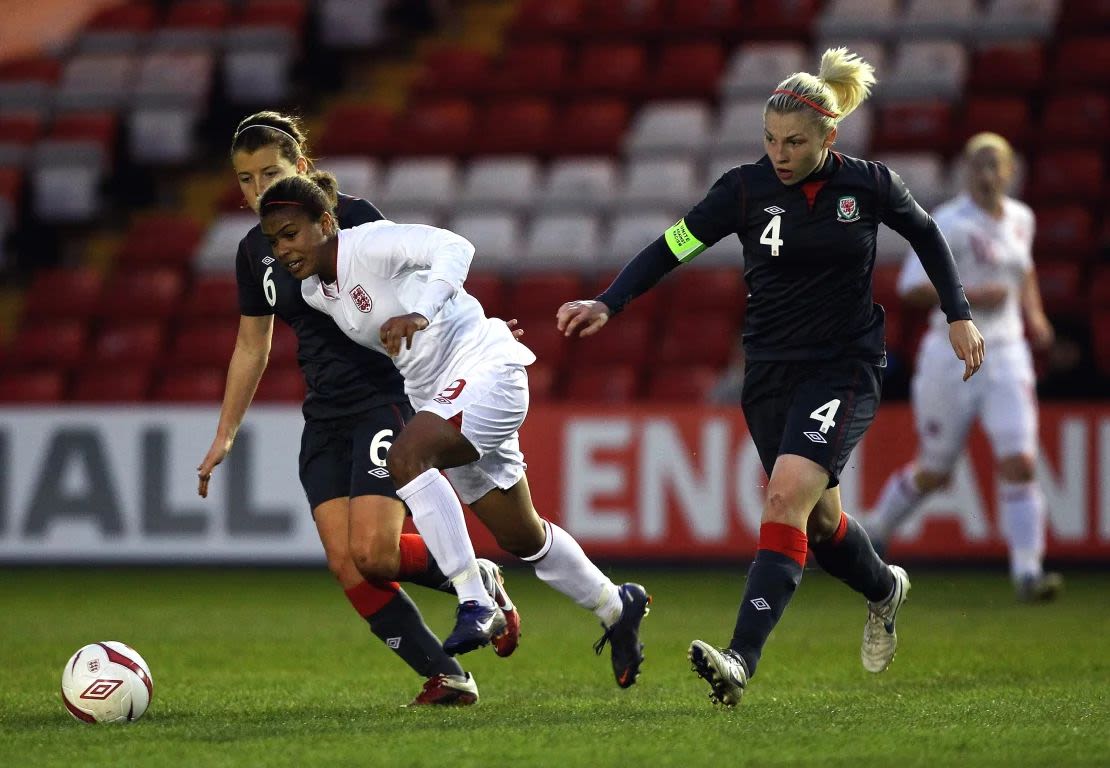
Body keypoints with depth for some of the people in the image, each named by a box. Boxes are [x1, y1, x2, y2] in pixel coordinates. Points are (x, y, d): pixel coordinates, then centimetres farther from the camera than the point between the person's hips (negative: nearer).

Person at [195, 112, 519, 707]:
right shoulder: (255, 250, 11)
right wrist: (225, 435, 21)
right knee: (345, 563, -9)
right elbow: (251, 346, 21)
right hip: (324, 418, 6)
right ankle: (446, 677, -3)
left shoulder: (351, 218, -9)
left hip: (386, 398, -6)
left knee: (374, 552, -19)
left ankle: (479, 581, 9)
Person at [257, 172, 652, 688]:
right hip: (436, 392, 9)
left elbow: (454, 248, -32)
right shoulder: (314, 291, 6)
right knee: (520, 538, 13)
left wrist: (420, 313, -44)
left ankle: (475, 604, -30)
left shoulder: (369, 244, -18)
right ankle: (617, 607, 35)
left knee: (407, 456, -32)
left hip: (485, 368, -9)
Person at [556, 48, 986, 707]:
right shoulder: (747, 188, -7)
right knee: (819, 519, 14)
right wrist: (608, 305, -21)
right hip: (772, 372, 3)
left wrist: (959, 315, 8)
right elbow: (670, 249, -8)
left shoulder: (869, 184, -8)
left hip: (845, 369, -3)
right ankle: (884, 589, 49)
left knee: (788, 495, -23)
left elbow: (926, 235, 11)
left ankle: (742, 660, -30)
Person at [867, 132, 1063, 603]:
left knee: (1020, 465, -11)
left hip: (1007, 357, 4)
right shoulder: (950, 224, -12)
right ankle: (875, 533, 34)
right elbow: (910, 286, -18)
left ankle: (1027, 573, -12)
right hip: (952, 354, -4)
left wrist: (1034, 313, 16)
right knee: (933, 472, 8)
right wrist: (969, 296, -26)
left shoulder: (1021, 219, 8)